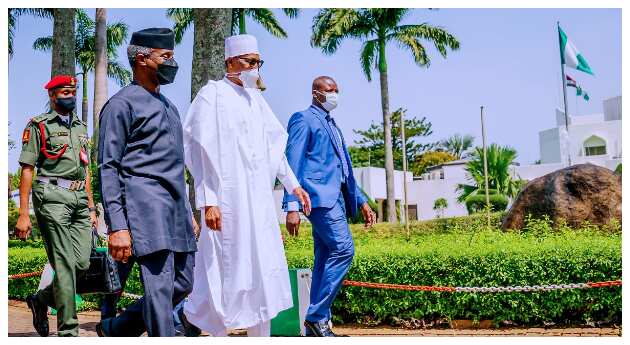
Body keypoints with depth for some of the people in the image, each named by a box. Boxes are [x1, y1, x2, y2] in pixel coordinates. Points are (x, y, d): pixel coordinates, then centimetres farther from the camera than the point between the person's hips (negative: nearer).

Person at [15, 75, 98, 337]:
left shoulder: (80, 127, 22)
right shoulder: (39, 125, 3)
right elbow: (27, 170, -3)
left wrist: (91, 208, 19)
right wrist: (23, 214, -10)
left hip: (79, 198, 6)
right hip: (52, 197, -6)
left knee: (82, 263, -1)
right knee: (65, 264, -8)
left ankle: (41, 300, 24)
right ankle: (68, 330, -2)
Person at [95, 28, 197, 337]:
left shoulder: (168, 106, 23)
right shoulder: (121, 104, -3)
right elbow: (108, 168, -8)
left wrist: (188, 213, 21)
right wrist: (117, 227, -16)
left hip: (176, 207, 9)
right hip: (146, 204, -9)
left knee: (183, 284, 10)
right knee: (160, 286, -10)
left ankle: (114, 329, 25)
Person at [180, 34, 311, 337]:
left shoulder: (255, 98, 15)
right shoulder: (213, 95, -6)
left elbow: (273, 145, 20)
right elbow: (202, 151, -12)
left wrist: (293, 185, 16)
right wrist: (208, 201, -18)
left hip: (258, 200, 7)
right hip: (227, 199, -7)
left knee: (262, 269, 8)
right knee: (227, 265, -2)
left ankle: (261, 336, 17)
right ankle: (191, 315, 21)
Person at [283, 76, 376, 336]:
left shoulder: (332, 125, 25)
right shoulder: (304, 119, -1)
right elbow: (293, 164, -8)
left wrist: (361, 201, 21)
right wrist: (292, 206, -16)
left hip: (336, 198, 9)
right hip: (320, 197, -9)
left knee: (325, 260, 7)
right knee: (343, 250, -18)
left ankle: (317, 324, 11)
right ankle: (316, 316, -10)